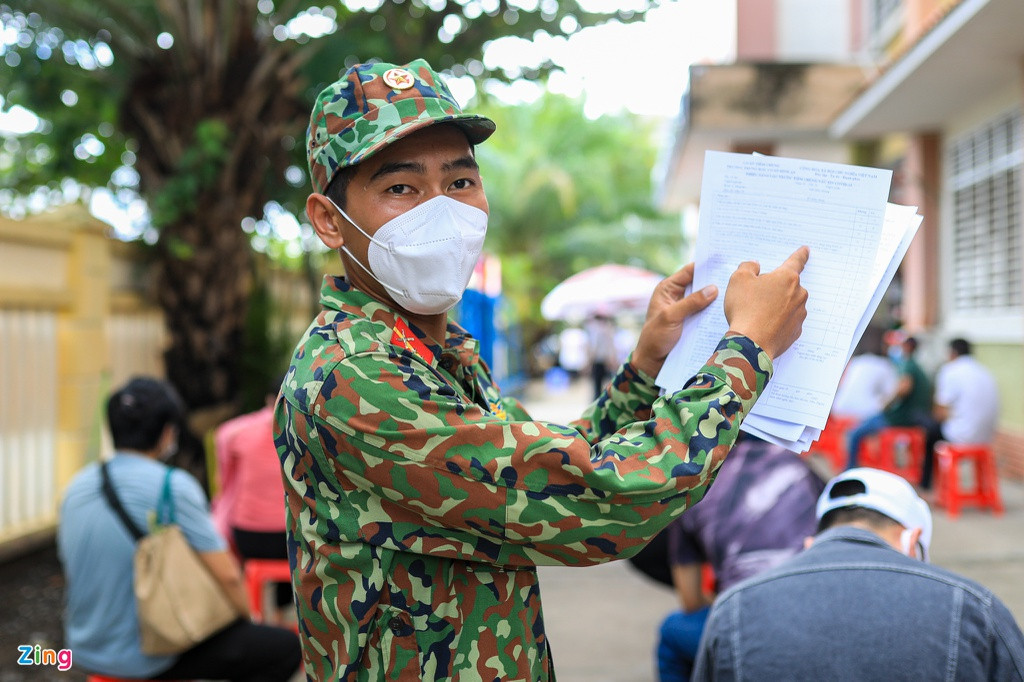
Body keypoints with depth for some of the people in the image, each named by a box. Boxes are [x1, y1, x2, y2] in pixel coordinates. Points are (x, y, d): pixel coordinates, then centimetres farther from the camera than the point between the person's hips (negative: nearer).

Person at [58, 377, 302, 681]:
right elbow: (227, 575, -18)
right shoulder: (174, 487, -17)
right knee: (286, 647, 2)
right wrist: (245, 620, 3)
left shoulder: (76, 487, 3)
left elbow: (72, 571, 14)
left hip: (84, 650, 8)